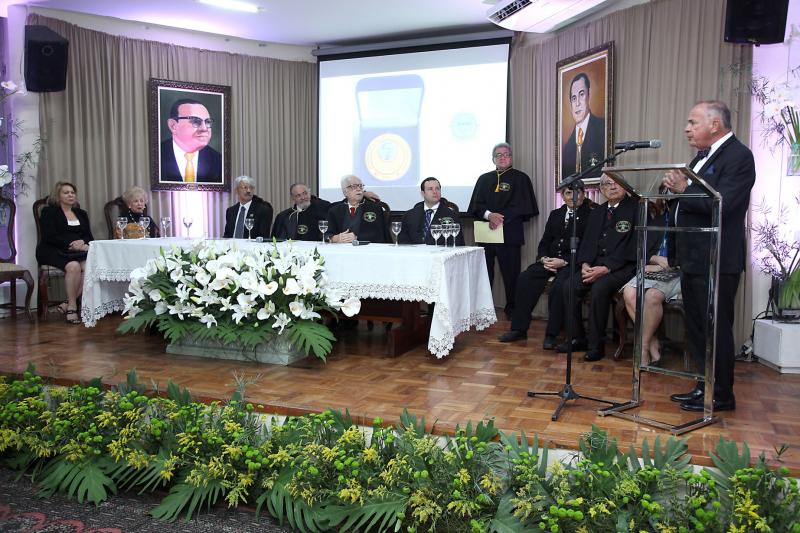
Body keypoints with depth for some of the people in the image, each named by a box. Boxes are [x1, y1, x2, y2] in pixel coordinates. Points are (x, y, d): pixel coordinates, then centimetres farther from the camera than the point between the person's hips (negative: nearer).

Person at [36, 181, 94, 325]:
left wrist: (85, 244, -9)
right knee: (73, 266, -36)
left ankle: (67, 305, -23)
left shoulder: (81, 214, 24)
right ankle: (72, 307, -26)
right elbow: (50, 237, -6)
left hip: (79, 251, 4)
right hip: (54, 251, -4)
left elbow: (89, 236, 15)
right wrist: (71, 243, -18)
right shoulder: (49, 212, 8)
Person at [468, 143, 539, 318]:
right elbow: (476, 205, 7)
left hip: (509, 233, -3)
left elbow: (522, 206, -3)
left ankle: (512, 308, 9)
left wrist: (501, 218, -14)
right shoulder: (484, 179, 17)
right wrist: (489, 215, -13)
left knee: (510, 272, -2)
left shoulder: (520, 178, 6)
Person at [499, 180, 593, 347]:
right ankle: (519, 329, -15)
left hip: (573, 263, -5)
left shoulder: (590, 216, 1)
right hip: (550, 260, 6)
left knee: (559, 287, -33)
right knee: (525, 279, -19)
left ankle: (551, 334, -21)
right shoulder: (555, 214, 21)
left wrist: (564, 261, -17)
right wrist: (544, 258, -3)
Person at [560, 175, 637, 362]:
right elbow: (587, 244, 15)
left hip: (622, 267, -6)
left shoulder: (635, 209, -2)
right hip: (595, 265, 6)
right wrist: (585, 264, -7)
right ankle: (577, 339, -5)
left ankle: (596, 345, -19)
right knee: (569, 287, -17)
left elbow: (633, 246, -11)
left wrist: (606, 268, -19)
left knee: (599, 289, -32)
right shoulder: (596, 213, 20)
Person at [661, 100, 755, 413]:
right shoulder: (704, 156, 16)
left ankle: (721, 395, 13)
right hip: (693, 259, 9)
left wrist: (683, 189, -17)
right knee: (696, 327, 16)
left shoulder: (738, 156, -13)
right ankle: (706, 386, 28)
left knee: (716, 328, 0)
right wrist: (675, 189, -3)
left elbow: (721, 204, -25)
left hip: (716, 262, -9)